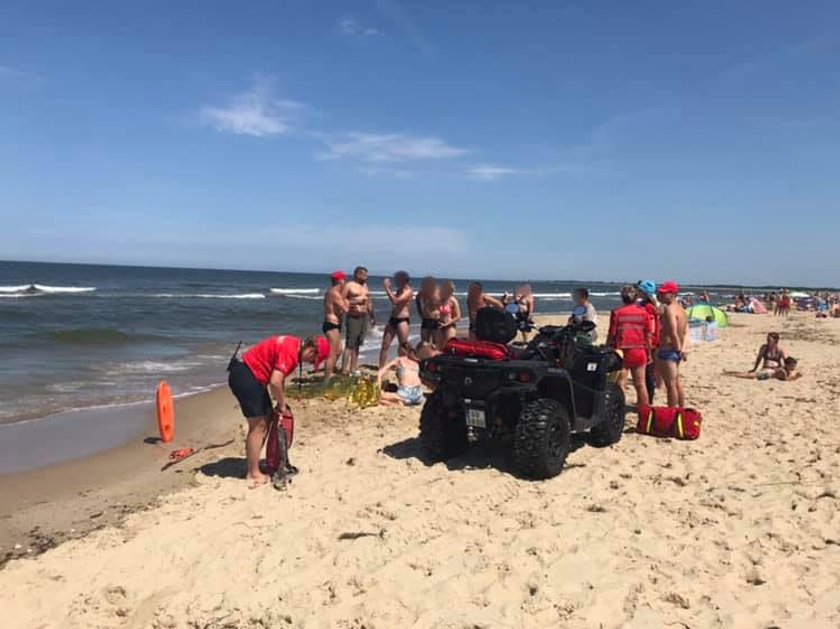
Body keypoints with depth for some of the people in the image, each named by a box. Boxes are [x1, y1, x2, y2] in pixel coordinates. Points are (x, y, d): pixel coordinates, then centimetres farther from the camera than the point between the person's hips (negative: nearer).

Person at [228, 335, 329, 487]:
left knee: (266, 419, 15)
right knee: (258, 426, -7)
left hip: (253, 377, 11)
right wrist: (282, 404, -12)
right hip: (244, 376, -11)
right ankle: (254, 475, 0)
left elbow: (279, 378, 18)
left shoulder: (294, 346, 9)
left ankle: (253, 466, 23)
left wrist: (281, 402, 11)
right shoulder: (290, 351, -23)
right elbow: (275, 382, -29)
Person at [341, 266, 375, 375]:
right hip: (353, 317, -7)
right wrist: (354, 302, -17)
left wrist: (372, 316, 19)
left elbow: (369, 301, 20)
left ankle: (353, 369, 15)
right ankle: (344, 371, -11)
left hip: (364, 317, 7)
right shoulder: (349, 285, -4)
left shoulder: (365, 286, 16)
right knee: (350, 345, -11)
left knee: (357, 345, 9)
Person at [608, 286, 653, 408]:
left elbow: (611, 335, -6)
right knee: (640, 384, 11)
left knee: (620, 384, 1)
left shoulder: (617, 313, -6)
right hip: (639, 352, 2)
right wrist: (649, 353, 10)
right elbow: (648, 335, 1)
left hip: (621, 352, -2)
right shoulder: (643, 312, 0)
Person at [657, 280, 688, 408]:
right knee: (676, 382, 23)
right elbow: (686, 332, 6)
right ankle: (682, 409, 34)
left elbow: (673, 333, -23)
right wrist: (683, 349, -4)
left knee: (670, 385, -1)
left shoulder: (669, 309, -17)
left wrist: (679, 349, -12)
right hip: (675, 351, 10)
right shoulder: (680, 309, 12)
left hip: (667, 350, -10)